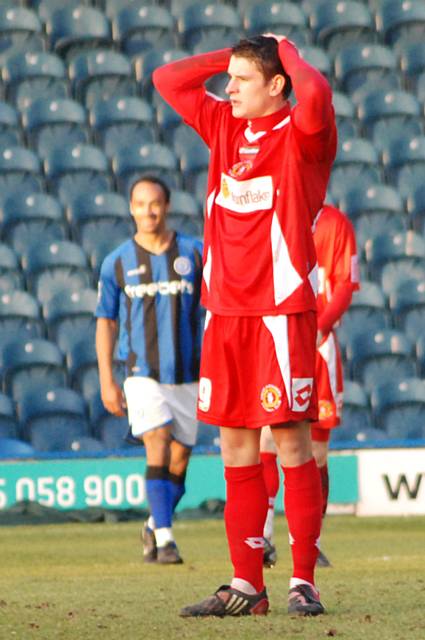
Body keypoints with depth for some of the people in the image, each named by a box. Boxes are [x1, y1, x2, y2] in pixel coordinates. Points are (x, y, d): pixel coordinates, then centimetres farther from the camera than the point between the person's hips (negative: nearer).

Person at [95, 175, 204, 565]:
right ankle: (165, 539, -20)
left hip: (188, 375, 2)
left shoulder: (194, 253, 3)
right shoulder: (118, 262, 4)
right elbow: (106, 323, 9)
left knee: (179, 460, 6)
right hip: (143, 373, -2)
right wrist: (107, 382, 3)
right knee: (158, 447, -18)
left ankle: (154, 528, 29)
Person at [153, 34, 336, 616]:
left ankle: (303, 581, -2)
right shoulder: (225, 125, 14)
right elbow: (167, 80, 22)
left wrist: (288, 53, -9)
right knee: (235, 443, 6)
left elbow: (315, 94, -29)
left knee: (291, 439, -6)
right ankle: (246, 584, 10)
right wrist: (232, 56, 13)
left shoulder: (302, 132, -6)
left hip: (281, 308, -7)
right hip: (225, 310, 7)